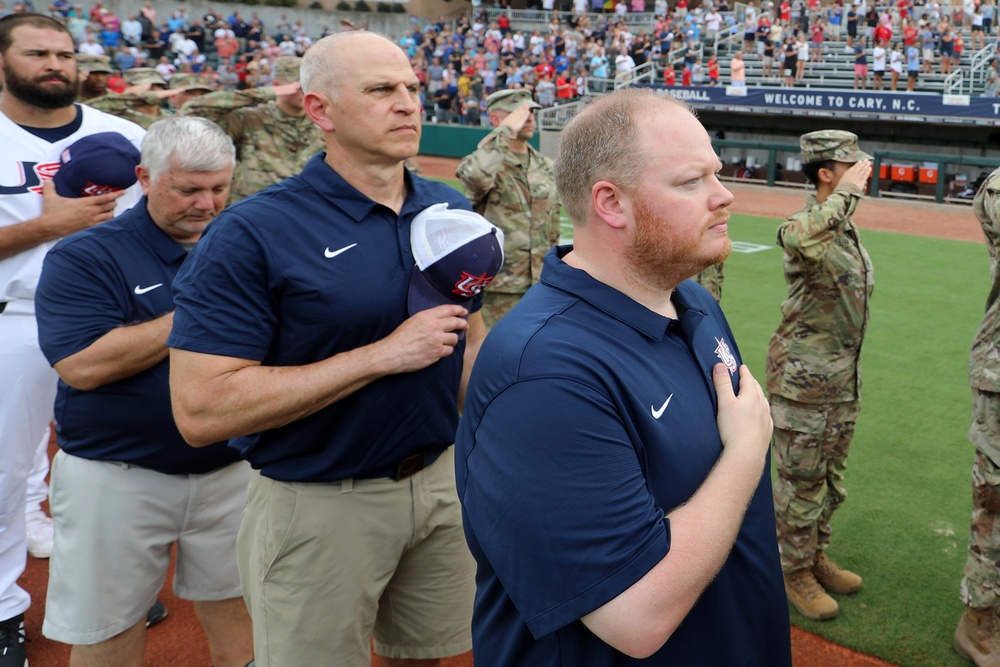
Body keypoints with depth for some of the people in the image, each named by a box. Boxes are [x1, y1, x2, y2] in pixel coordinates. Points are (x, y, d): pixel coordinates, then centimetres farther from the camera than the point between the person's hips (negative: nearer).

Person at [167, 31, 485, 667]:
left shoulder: (452, 210, 1)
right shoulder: (251, 233, -18)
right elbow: (202, 410, -24)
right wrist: (383, 355, -25)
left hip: (443, 479, 5)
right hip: (322, 503, -5)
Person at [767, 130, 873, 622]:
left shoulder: (846, 225, 10)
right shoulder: (806, 224, -18)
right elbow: (800, 239, -47)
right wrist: (847, 191, -34)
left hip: (844, 377, 9)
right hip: (804, 377, -9)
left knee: (831, 479, 20)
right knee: (801, 483, 4)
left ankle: (815, 558, 36)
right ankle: (794, 571, 20)